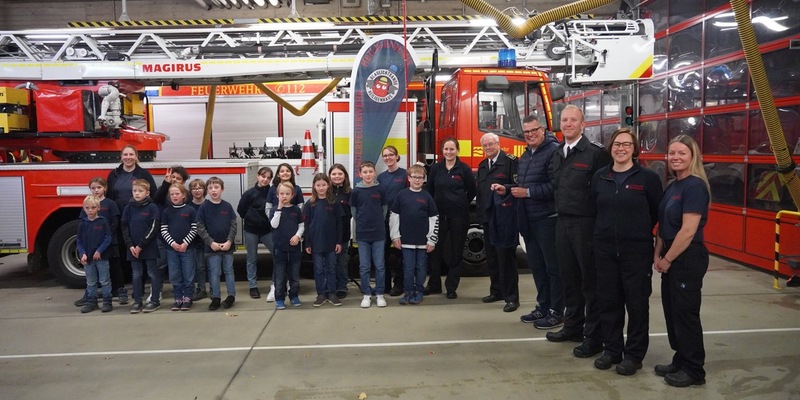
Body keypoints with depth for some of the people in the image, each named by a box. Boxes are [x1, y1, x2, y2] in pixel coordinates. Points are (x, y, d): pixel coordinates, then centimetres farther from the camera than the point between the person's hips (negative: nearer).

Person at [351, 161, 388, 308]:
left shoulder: (380, 190, -1)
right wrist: (362, 222, 11)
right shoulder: (356, 191, -2)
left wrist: (377, 222, 10)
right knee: (364, 267, 5)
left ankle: (380, 294, 15)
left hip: (379, 233, 0)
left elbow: (384, 209, 10)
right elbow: (353, 211, 9)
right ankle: (366, 295, 16)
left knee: (380, 266, 4)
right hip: (362, 234, 0)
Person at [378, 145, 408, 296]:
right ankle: (384, 284, 20)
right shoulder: (380, 177, 10)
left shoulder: (405, 174, -4)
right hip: (384, 219, 4)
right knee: (383, 251, 8)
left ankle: (399, 284, 15)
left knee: (400, 252, 4)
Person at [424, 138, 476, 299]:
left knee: (456, 252, 4)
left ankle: (452, 287, 14)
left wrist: (462, 205, 9)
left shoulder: (464, 169, -2)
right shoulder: (435, 168, 5)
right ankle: (434, 284, 20)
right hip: (439, 215, 2)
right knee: (436, 250, 6)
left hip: (459, 215, -2)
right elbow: (429, 190, 10)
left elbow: (472, 190, 6)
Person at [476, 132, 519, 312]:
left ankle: (511, 297, 0)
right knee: (492, 257, 13)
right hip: (487, 217, 8)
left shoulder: (510, 161, -6)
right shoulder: (482, 166, 18)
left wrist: (504, 188, -27)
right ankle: (496, 291, 26)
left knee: (506, 257, -6)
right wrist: (480, 213, 17)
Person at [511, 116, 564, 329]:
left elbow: (555, 186, -22)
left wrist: (528, 192, -18)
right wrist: (512, 191, 7)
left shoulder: (554, 151, -13)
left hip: (547, 219, -9)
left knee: (553, 266, -1)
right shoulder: (525, 156, 17)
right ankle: (543, 307, 27)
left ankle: (557, 312, 9)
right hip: (529, 221, 9)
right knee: (536, 265, 15)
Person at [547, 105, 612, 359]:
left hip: (586, 224, -7)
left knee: (590, 281, 0)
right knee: (569, 278, 15)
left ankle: (594, 337, 10)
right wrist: (560, 210, 13)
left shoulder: (595, 153, -10)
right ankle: (573, 326, 30)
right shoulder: (558, 154, 13)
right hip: (562, 222, 7)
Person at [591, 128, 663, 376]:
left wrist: (639, 232, 7)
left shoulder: (648, 177, -5)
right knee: (608, 301, 10)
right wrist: (606, 231, 11)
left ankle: (634, 354, 18)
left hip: (637, 251, -3)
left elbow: (657, 212, 1)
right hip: (605, 249, 4)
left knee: (637, 303, 5)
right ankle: (612, 349, 24)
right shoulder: (599, 177, 6)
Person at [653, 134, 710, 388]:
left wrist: (667, 259, -13)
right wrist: (658, 255, 4)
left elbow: (688, 230, -21)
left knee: (685, 312, 1)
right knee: (672, 310, 14)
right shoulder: (672, 187, 11)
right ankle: (680, 361, 28)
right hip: (670, 257, 8)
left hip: (688, 258, -8)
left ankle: (694, 370, 16)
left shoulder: (695, 186, -16)